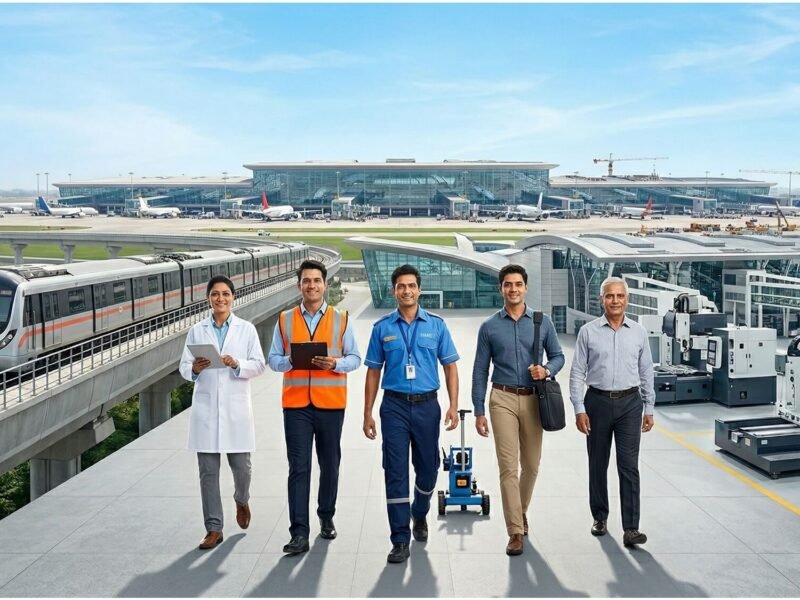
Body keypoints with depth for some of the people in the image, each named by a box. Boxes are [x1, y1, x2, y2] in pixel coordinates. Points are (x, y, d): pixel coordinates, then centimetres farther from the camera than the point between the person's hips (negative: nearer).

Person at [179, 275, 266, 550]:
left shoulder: (247, 329, 3)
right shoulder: (196, 331, 6)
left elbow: (259, 364, 0)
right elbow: (183, 367, 4)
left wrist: (237, 364, -18)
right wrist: (194, 369, -18)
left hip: (236, 407, -1)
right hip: (205, 408, 1)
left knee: (241, 465, 4)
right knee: (208, 471, 3)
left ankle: (242, 501, 37)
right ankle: (214, 528, 14)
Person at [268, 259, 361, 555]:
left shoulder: (341, 319, 4)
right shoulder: (285, 320, 6)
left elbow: (355, 358, 4)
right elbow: (273, 359, 6)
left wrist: (336, 363, -16)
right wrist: (290, 360, -15)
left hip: (331, 403, 0)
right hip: (296, 404, 0)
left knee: (330, 465, 13)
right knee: (298, 467, -3)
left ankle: (327, 517, 32)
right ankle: (299, 533, 0)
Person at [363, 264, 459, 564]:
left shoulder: (436, 325, 2)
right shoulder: (382, 327, 2)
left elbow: (450, 367, 4)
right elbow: (373, 372, 6)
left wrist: (454, 405, -5)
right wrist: (368, 414, 2)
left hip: (427, 405, 1)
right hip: (394, 406, -1)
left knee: (427, 468, 13)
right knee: (396, 473, -1)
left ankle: (419, 515, 41)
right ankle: (400, 540, 7)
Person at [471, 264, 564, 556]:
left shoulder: (542, 321, 3)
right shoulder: (489, 327, 1)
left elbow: (558, 356, 10)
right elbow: (480, 370, 3)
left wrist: (546, 370, -14)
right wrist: (479, 411, -1)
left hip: (533, 399, 2)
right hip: (503, 399, -1)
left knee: (531, 465, 12)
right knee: (508, 467, -5)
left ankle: (520, 512, 38)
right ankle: (516, 531, 3)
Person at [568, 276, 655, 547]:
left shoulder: (639, 332, 4)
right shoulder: (588, 331, -2)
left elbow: (646, 372, 9)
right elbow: (577, 373, -2)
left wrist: (649, 409, 7)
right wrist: (579, 409, -7)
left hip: (630, 403, 0)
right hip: (598, 402, 0)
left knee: (629, 465, -5)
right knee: (598, 464, 11)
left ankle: (631, 528, -2)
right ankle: (600, 517, 27)